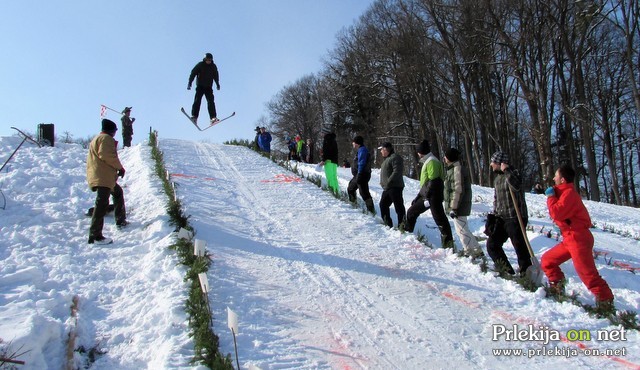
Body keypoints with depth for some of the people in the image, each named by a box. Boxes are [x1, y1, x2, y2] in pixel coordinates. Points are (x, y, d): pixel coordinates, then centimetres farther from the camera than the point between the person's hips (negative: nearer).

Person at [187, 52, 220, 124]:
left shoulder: (213, 66, 6)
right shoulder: (200, 65, -4)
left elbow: (216, 76, 22)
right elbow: (193, 73, -6)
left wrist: (217, 84, 24)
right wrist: (189, 83, -14)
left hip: (209, 87, 2)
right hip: (200, 86, -2)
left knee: (211, 102, -9)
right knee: (197, 100, -14)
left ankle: (213, 118, -13)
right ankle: (194, 116, -16)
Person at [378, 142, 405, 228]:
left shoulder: (395, 158, -13)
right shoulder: (387, 159, 20)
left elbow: (397, 172, -23)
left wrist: (388, 182, -22)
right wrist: (383, 182, 13)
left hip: (395, 187, -11)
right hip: (387, 188, 11)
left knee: (399, 206, -7)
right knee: (383, 204, 15)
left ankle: (402, 225, -4)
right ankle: (388, 223, 24)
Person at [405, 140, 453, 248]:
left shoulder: (432, 162, -12)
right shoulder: (426, 161, 20)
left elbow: (433, 181, -21)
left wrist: (427, 196, -24)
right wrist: (418, 197, 25)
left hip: (433, 196, -11)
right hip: (426, 195, 11)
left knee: (439, 219, -11)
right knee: (411, 211, 19)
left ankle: (448, 243, -10)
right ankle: (407, 231, 35)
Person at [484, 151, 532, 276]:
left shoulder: (512, 173, -9)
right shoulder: (497, 178, 16)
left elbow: (517, 186, -32)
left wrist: (506, 170, -26)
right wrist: (495, 215, 21)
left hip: (515, 218, -9)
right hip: (501, 218, 9)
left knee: (520, 247, -5)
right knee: (492, 244, 7)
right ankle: (506, 270, 17)